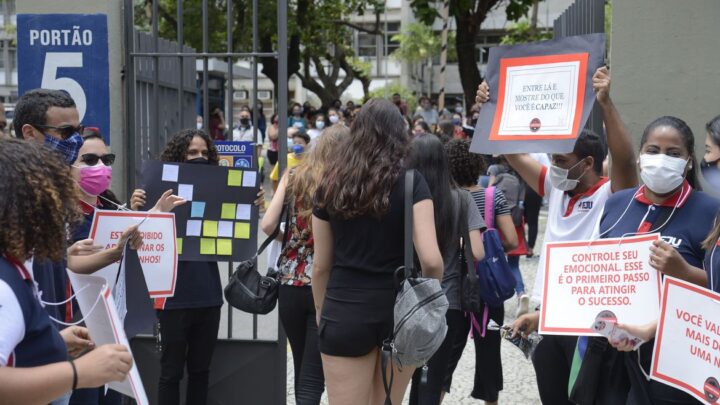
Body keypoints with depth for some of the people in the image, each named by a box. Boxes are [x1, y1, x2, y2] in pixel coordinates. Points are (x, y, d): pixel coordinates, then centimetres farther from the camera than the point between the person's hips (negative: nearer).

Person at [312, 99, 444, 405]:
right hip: (400, 310, 0)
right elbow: (431, 260, -15)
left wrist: (321, 312, 21)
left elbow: (321, 265, 6)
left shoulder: (331, 184, 2)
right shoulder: (411, 182, -6)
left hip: (345, 312, 0)